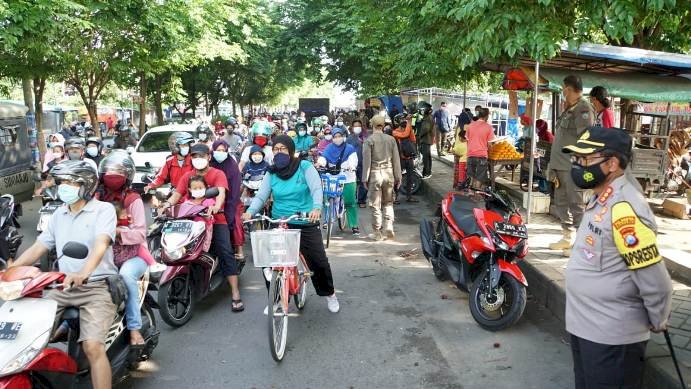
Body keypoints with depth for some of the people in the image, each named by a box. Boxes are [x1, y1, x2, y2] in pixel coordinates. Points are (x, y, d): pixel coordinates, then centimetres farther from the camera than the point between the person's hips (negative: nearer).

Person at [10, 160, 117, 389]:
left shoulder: (103, 209, -4)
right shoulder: (59, 214, 17)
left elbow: (101, 244, -21)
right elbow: (38, 248, 18)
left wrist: (84, 273, -39)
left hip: (97, 287, -6)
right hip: (63, 286, 6)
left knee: (92, 347, -23)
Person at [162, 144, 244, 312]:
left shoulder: (218, 174, 4)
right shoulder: (187, 176, 18)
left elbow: (221, 192, -14)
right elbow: (177, 194, 7)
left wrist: (216, 206, -37)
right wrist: (167, 204, -15)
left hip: (215, 220, -4)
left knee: (225, 252, -18)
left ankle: (235, 294, -18)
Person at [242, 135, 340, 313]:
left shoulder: (305, 167, -5)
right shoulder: (272, 173, 5)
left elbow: (316, 189, -17)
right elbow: (261, 195, -3)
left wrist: (316, 207, -37)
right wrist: (250, 211, -23)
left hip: (306, 224, -3)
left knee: (319, 262, -2)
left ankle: (329, 294, 25)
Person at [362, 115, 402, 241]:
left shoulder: (368, 140, -5)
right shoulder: (391, 139, 3)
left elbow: (366, 161, -7)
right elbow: (396, 160, 5)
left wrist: (365, 178, -2)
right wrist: (398, 177, 11)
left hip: (375, 174, -3)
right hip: (388, 173, 3)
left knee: (375, 205, 5)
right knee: (388, 203, 16)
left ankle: (377, 233, 9)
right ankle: (389, 225, 0)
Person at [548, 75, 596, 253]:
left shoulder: (583, 109, -10)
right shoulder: (569, 109, 19)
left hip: (573, 166, -10)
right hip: (562, 165, 10)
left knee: (576, 204, -6)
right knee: (561, 203, 15)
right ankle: (567, 238, 26)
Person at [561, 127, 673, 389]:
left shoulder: (624, 208, -25)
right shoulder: (601, 199, 6)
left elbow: (654, 281, -22)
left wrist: (658, 323, -7)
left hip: (611, 337, -9)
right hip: (585, 327, 9)